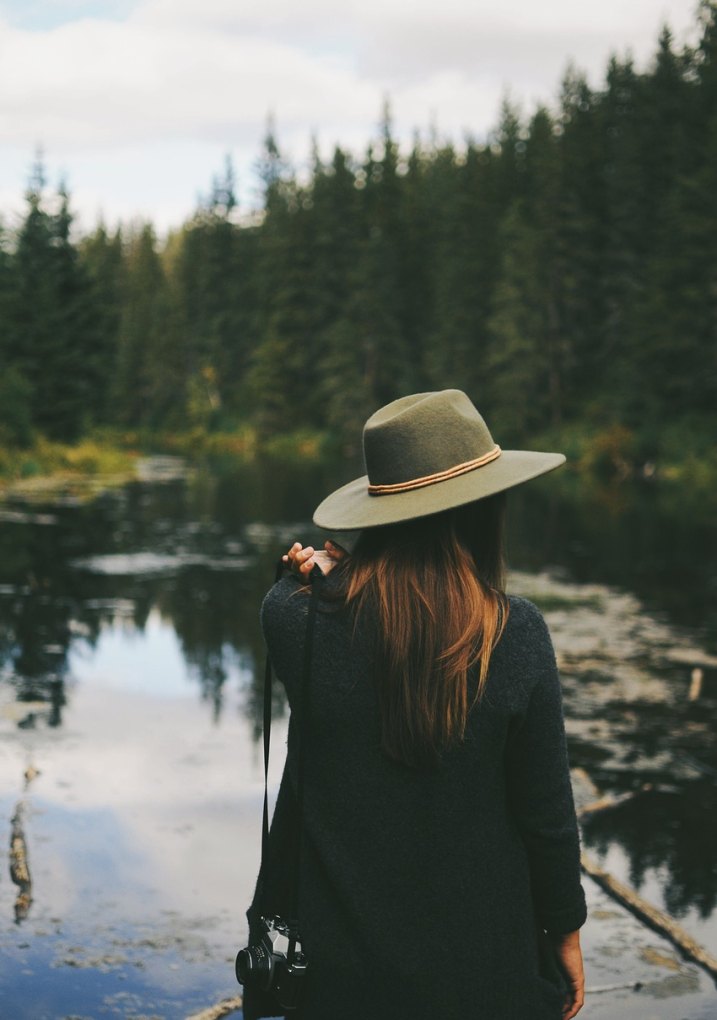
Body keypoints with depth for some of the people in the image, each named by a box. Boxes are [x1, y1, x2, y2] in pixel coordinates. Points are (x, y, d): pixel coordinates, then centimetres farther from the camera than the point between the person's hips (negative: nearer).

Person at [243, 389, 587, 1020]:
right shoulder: (515, 634, -18)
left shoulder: (300, 619, -16)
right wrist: (566, 932, 3)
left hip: (331, 961, 1)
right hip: (477, 967, 0)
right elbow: (547, 815, -9)